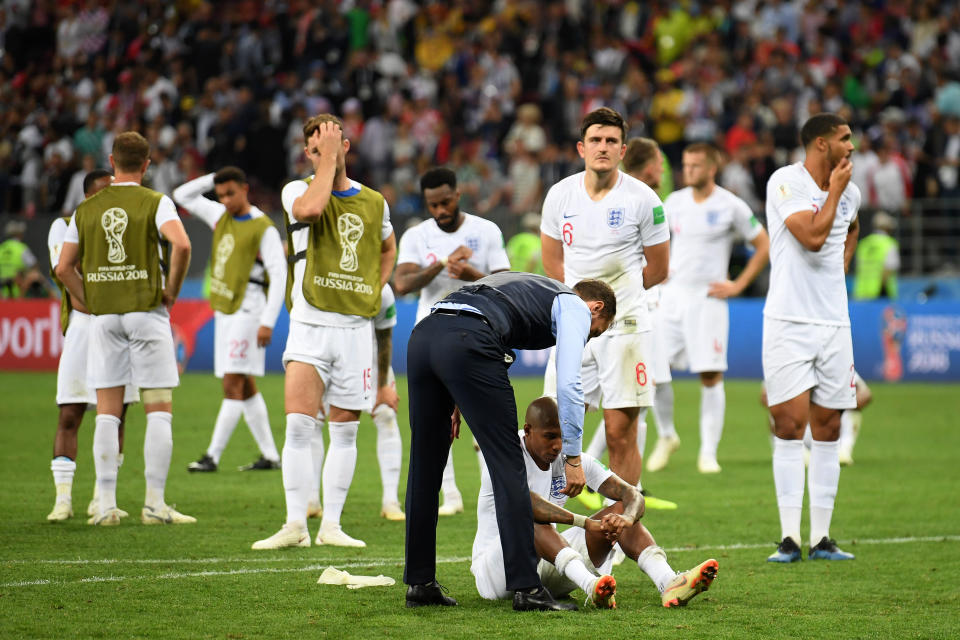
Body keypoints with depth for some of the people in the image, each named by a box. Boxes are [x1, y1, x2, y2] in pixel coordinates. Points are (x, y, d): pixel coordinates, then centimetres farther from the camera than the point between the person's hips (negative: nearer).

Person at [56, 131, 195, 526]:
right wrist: (172, 290, -9)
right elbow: (181, 244, -20)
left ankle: (106, 505, 1)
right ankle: (154, 504, -3)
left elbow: (64, 267, 7)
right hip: (146, 312, -3)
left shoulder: (86, 209, 8)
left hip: (104, 317, 3)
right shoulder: (155, 203, -3)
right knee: (160, 411, 2)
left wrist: (87, 302, 12)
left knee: (107, 414, 5)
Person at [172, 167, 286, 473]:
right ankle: (270, 455, 14)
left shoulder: (264, 229, -10)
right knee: (245, 387, 9)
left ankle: (212, 456, -13)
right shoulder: (220, 216, 12)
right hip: (223, 309, 8)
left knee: (233, 384, -10)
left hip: (246, 309, -8)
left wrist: (268, 323, -18)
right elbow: (182, 196, 22)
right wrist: (214, 178, 9)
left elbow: (279, 276, -13)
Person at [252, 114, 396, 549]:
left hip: (355, 328, 3)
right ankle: (295, 525, -10)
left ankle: (331, 525, 7)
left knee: (345, 431, 4)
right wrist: (327, 158, -16)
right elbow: (311, 207, -26)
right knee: (299, 424, -12)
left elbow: (387, 248, 30)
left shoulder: (374, 202, 10)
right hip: (309, 323, -3)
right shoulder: (297, 191, 1)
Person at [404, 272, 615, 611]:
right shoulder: (575, 307, 16)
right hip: (466, 343, -8)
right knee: (508, 467, -1)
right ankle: (526, 587, -2)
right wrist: (573, 457, 3)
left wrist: (456, 399, 31)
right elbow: (569, 383, 2)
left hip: (422, 333, 8)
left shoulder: (531, 288, 38)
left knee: (425, 466, 15)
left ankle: (419, 583, 20)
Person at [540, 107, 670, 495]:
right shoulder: (560, 195, 5)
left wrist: (612, 291, 10)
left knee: (621, 434, -4)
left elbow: (658, 268, 5)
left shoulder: (642, 199, -4)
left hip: (624, 324, -3)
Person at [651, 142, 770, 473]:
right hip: (672, 295, 4)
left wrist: (738, 285, -3)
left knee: (711, 376, -7)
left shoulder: (731, 206, -4)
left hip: (708, 298, -4)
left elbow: (763, 246, 2)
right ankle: (666, 437, 17)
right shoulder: (674, 202, 8)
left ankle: (709, 453, 1)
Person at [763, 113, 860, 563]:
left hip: (834, 321, 6)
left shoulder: (849, 192, 10)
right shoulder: (785, 183, -10)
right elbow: (812, 236, -22)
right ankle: (789, 538, -6)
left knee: (827, 429, 5)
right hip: (788, 321, -6)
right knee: (790, 425, -8)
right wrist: (835, 190, -11)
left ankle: (821, 537, 9)